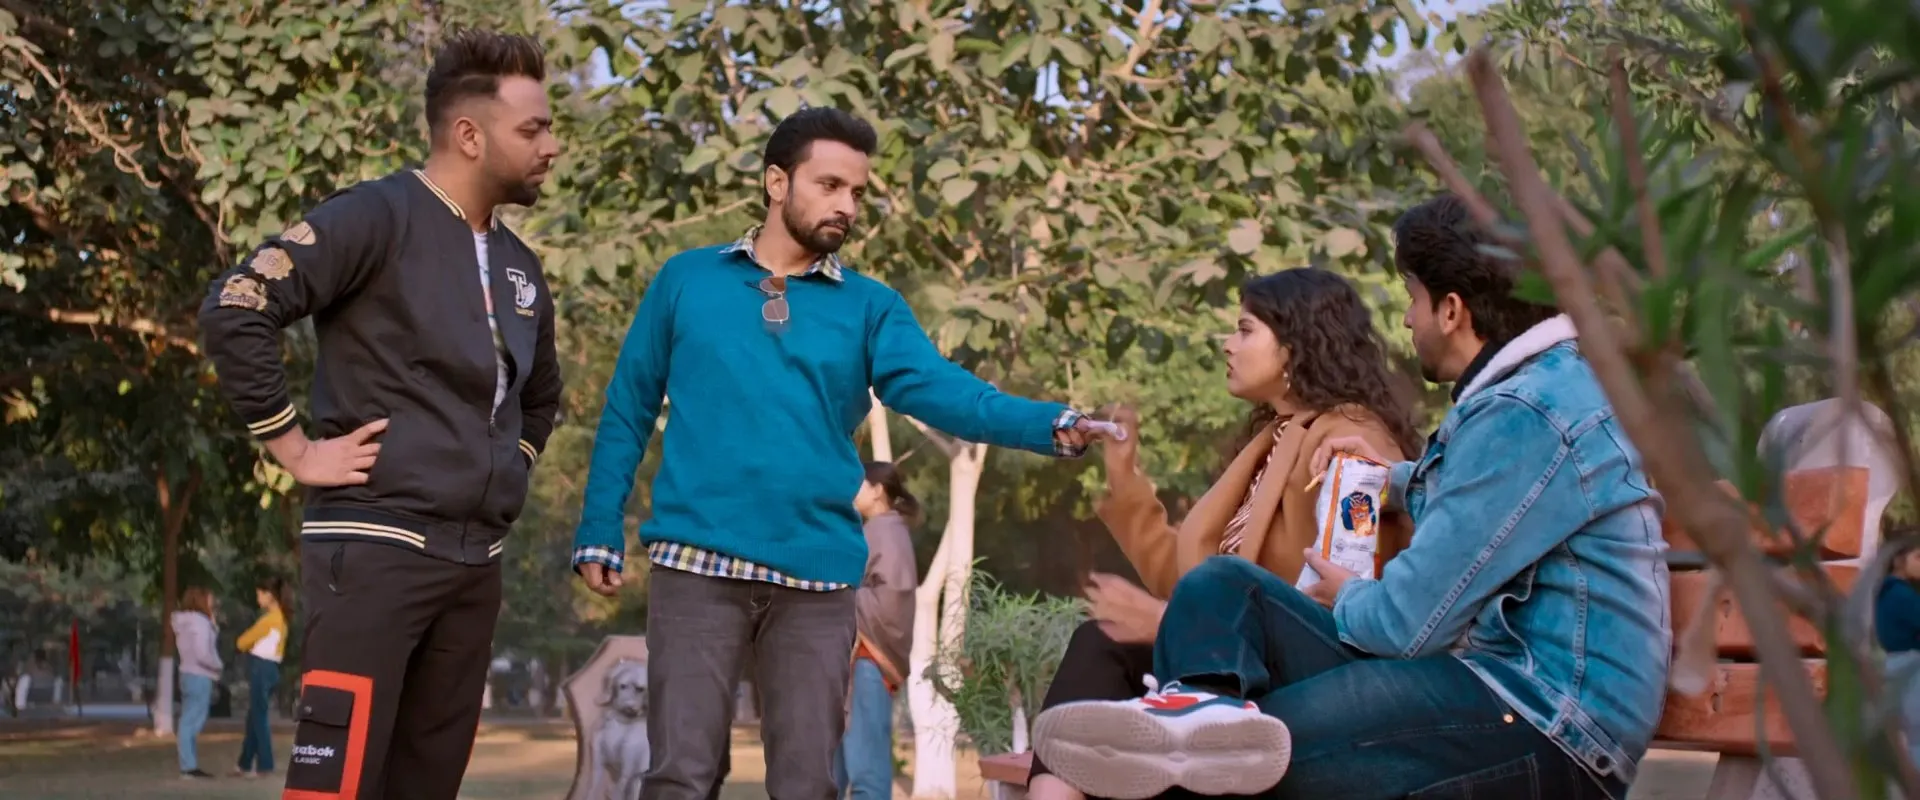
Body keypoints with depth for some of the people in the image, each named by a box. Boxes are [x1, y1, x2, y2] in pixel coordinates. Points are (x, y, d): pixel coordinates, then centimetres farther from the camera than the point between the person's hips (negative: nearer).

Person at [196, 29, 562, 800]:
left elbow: (539, 394, 34)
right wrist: (297, 450, -14)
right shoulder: (379, 216, -8)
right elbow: (233, 309, -18)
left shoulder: (520, 265, 16)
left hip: (475, 563, 8)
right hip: (375, 548, -8)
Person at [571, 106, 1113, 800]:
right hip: (697, 562, -1)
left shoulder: (870, 307, 7)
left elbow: (937, 389, -8)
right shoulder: (687, 279, 7)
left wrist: (1052, 426, -26)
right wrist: (599, 531, 2)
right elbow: (628, 409, 9)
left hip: (816, 575, 2)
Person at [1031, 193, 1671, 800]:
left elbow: (1410, 622, -18)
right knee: (1221, 587, -4)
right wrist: (1395, 481, 22)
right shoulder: (1538, 384, 16)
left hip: (1549, 732, -10)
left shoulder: (1526, 417, -17)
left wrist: (1346, 600, 6)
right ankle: (1209, 707, -31)